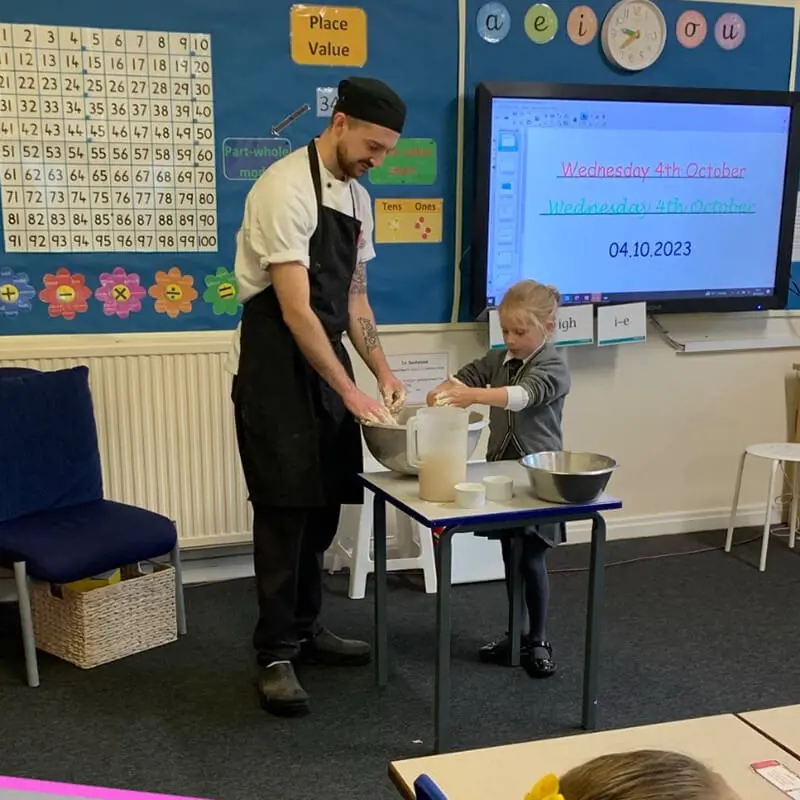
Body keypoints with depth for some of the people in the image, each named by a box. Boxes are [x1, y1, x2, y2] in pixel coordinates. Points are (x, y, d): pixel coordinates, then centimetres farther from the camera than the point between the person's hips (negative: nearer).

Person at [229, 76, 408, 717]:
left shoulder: (357, 196, 10)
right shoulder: (287, 188, -18)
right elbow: (295, 310, -23)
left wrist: (382, 372, 6)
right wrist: (349, 391, -22)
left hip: (326, 361, 8)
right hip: (277, 365, -8)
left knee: (322, 502, 12)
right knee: (285, 507, -4)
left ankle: (306, 628, 27)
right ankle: (276, 655, 8)